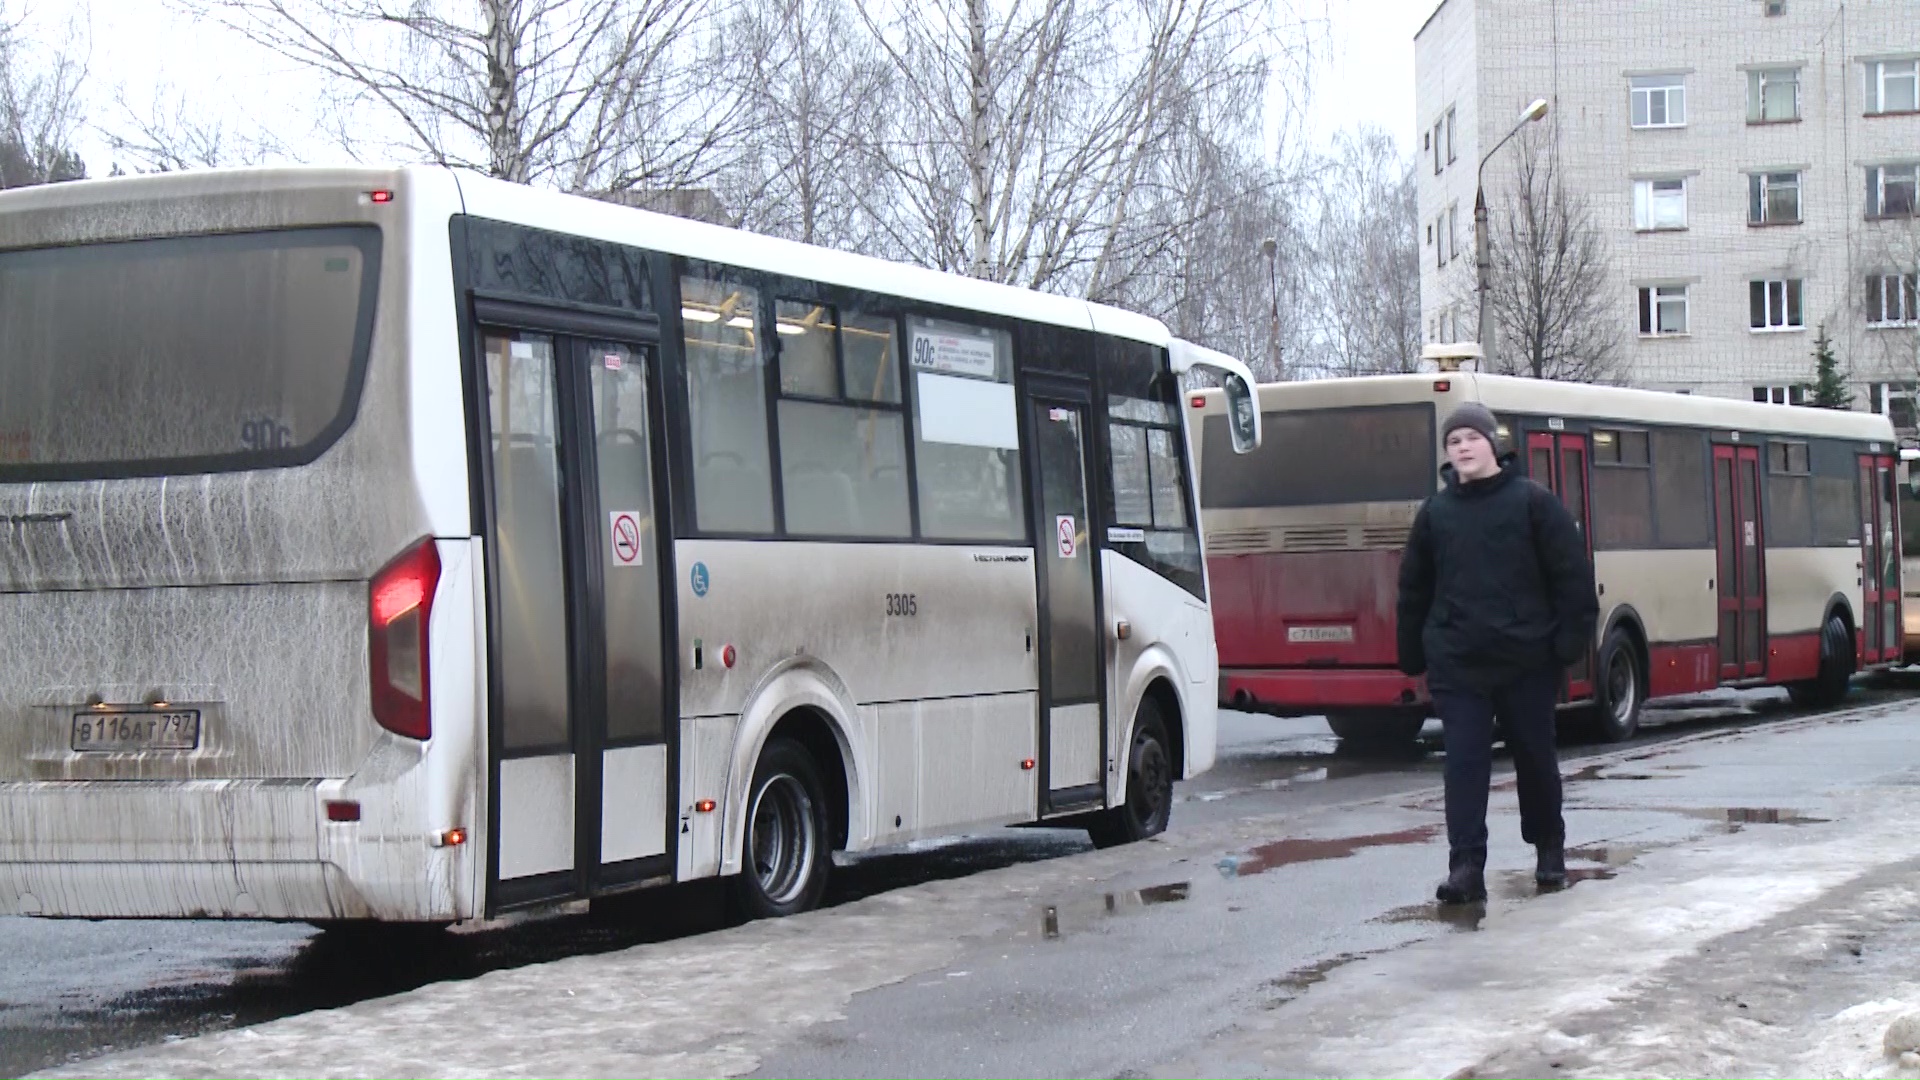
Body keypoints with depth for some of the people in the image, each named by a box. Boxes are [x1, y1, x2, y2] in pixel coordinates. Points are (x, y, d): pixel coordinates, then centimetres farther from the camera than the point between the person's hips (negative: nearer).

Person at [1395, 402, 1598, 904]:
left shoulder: (1532, 501, -1)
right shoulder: (1435, 512, 8)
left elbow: (1573, 575, -3)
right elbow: (1414, 588, 12)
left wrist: (1572, 638, -9)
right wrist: (1413, 655, 10)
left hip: (1527, 660, -2)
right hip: (1456, 664, 2)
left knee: (1536, 758, 11)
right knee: (1464, 763, -6)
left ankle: (1549, 849, 31)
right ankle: (1467, 866, -6)